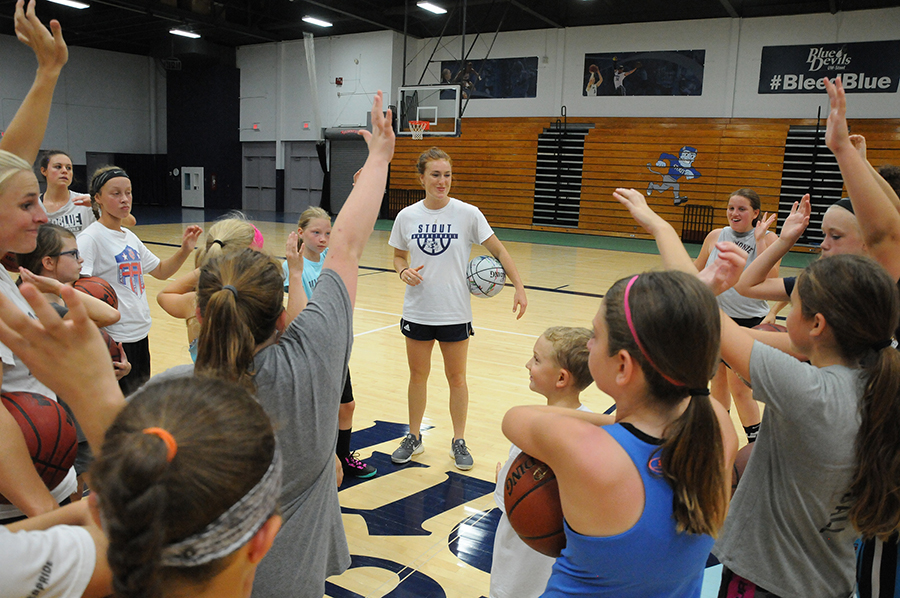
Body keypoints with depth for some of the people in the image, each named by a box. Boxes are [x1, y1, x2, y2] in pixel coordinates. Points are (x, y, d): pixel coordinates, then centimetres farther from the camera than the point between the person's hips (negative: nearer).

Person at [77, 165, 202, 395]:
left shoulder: (130, 238, 12)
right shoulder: (90, 238, -12)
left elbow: (161, 271, 20)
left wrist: (185, 250, 4)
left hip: (140, 333, 8)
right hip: (113, 338, -8)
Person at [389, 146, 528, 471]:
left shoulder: (467, 214, -8)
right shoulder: (407, 216, -2)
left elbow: (499, 251, -4)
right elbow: (399, 256, 12)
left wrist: (519, 287, -12)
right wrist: (404, 271, -11)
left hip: (455, 312, -2)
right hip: (417, 310, 2)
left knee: (456, 378, 8)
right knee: (417, 375, 13)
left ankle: (459, 442, 25)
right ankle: (414, 438, 30)